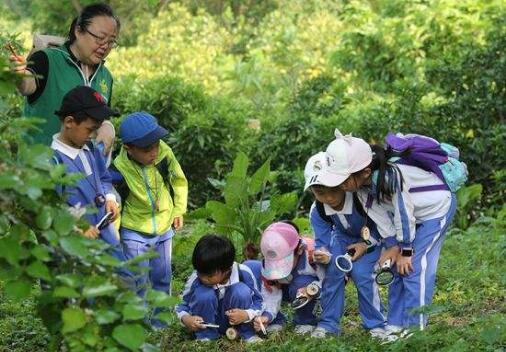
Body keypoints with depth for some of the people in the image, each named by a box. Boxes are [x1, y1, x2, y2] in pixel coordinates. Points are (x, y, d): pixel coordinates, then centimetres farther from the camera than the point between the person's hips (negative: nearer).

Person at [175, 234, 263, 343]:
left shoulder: (243, 274, -23)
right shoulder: (196, 279, -22)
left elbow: (258, 302, -13)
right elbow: (183, 305, -8)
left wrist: (246, 315, -34)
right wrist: (186, 319, -32)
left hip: (235, 319, 0)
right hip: (206, 322, 0)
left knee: (241, 291, -29)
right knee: (202, 293, -30)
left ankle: (248, 334, -9)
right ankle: (205, 337, -10)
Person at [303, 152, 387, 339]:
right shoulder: (317, 212, -23)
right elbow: (322, 241, -17)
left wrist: (366, 244, -25)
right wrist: (322, 255, -39)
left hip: (370, 238, -4)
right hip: (342, 237, 4)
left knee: (362, 273, -21)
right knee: (333, 272, -14)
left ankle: (376, 325, -6)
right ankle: (328, 324, 1)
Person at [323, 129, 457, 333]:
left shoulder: (390, 176, -38)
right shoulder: (361, 184, -15)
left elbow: (403, 213, -28)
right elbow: (380, 215, -10)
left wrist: (406, 251, -17)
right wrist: (392, 246, -17)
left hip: (435, 208, -8)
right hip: (414, 215, 8)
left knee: (415, 266, -14)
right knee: (397, 266, 6)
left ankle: (415, 327, -8)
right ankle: (395, 324, 13)